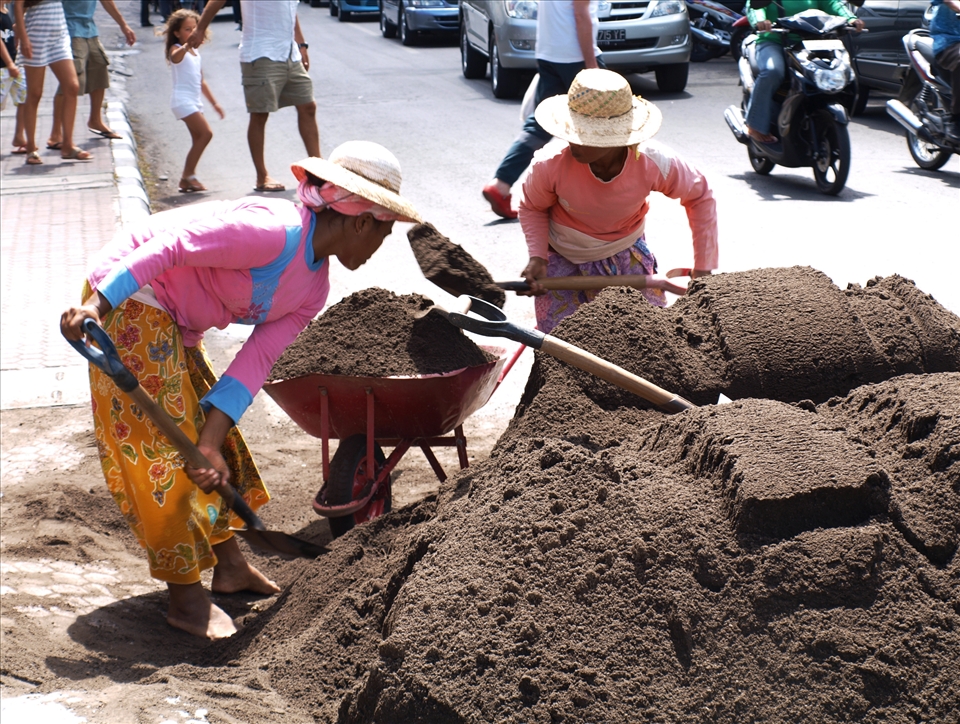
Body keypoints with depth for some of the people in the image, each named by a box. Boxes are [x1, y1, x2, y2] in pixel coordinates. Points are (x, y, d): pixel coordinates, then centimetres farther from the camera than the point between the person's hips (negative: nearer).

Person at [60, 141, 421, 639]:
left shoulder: (313, 290, 2)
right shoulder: (274, 230, -26)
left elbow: (256, 360, -3)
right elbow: (170, 244, -28)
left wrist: (212, 441, -12)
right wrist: (98, 305, -33)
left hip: (175, 326, 10)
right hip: (126, 297, -10)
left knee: (209, 448, 16)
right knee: (163, 448, -6)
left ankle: (229, 564, 32)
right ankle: (186, 596, 5)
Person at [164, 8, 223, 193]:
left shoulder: (195, 53, 19)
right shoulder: (176, 49, -7)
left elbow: (201, 81, 27)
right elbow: (175, 57, -35)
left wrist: (214, 102, 26)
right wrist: (186, 46, -55)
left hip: (194, 100, 9)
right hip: (183, 99, -9)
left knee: (198, 139, 6)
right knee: (206, 133, -16)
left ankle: (188, 178, 9)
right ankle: (187, 176, -12)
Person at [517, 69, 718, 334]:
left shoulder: (654, 164, -30)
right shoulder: (550, 166, -32)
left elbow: (700, 197, -11)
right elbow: (532, 208, -9)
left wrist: (703, 269, -10)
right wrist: (537, 257, -24)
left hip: (626, 255, 1)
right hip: (562, 259, -1)